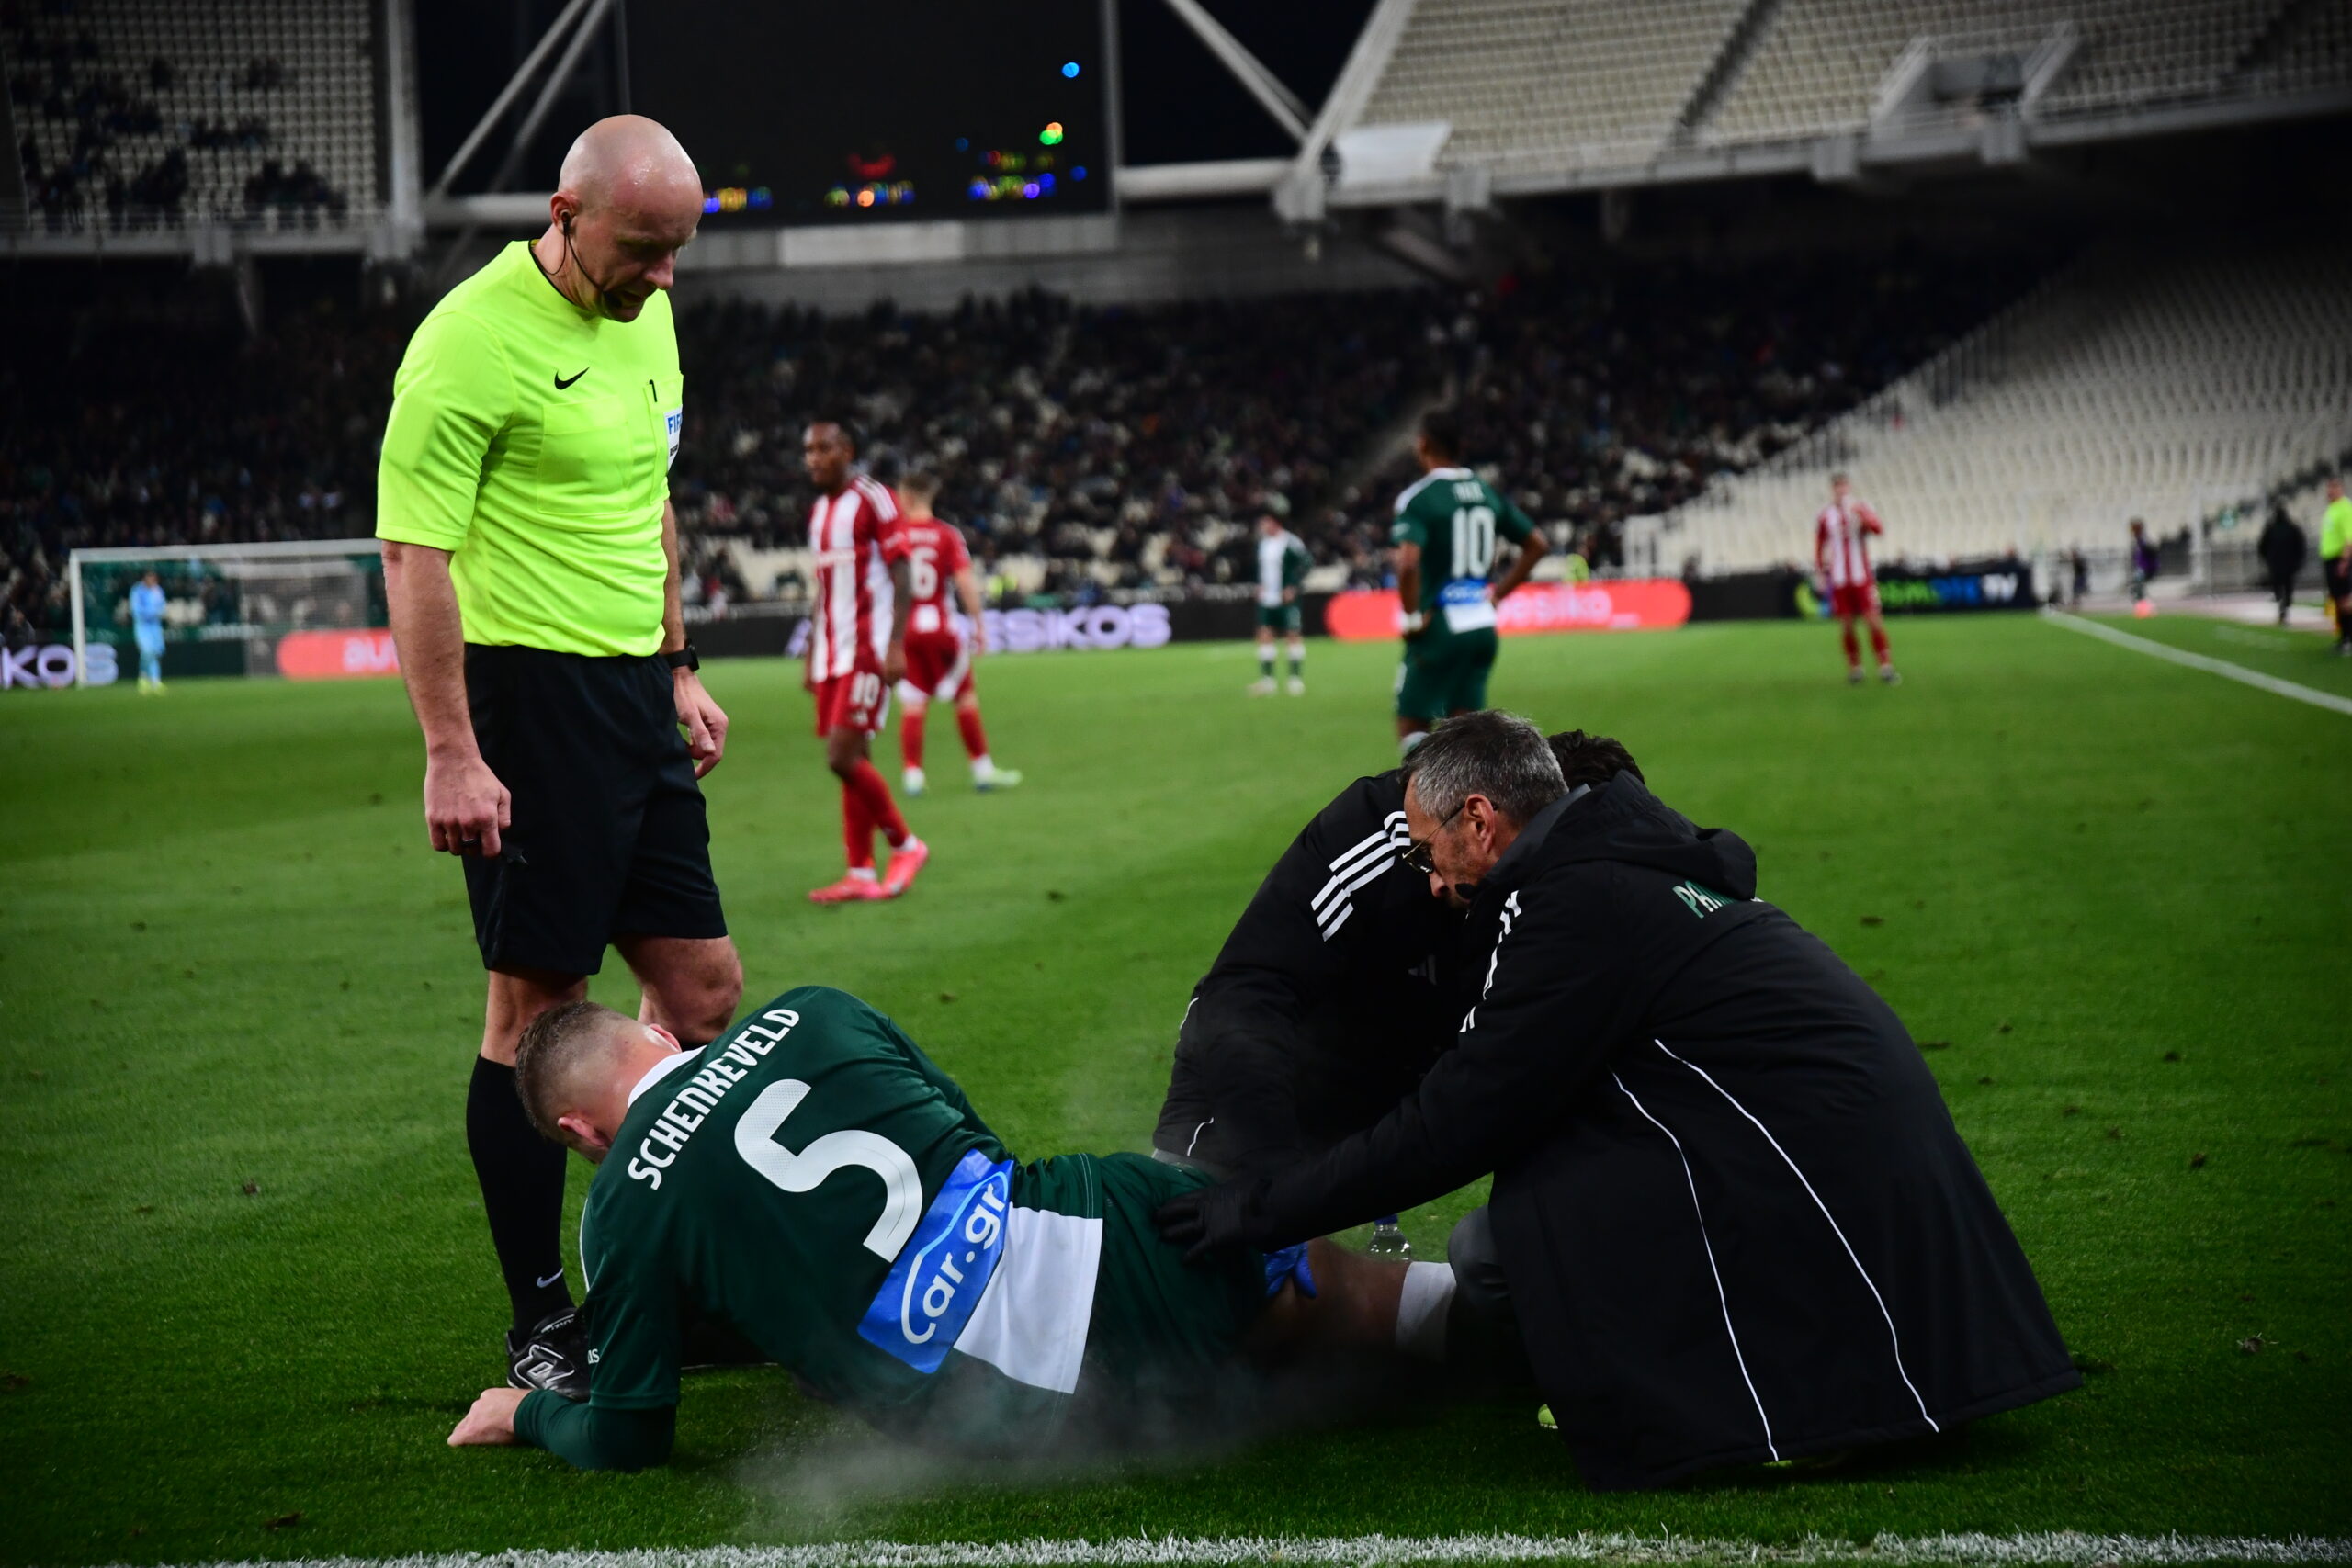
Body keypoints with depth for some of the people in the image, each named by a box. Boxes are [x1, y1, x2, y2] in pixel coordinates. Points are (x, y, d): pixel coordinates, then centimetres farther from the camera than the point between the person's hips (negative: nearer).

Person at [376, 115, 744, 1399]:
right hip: (528, 697, -8)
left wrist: (681, 671, 22)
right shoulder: (475, 339, -15)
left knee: (704, 991, 10)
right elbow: (412, 553, -17)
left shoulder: (647, 318, 10)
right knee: (538, 1006, -3)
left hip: (634, 695, 8)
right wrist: (450, 752, -21)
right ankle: (539, 1327, 6)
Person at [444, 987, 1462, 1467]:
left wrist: (529, 1412, 30)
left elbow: (625, 1444, 9)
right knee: (1301, 1293, 22)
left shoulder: (622, 1211, 2)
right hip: (1083, 1240, 3)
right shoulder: (805, 1017, 12)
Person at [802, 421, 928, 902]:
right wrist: (812, 656, 20)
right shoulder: (818, 511, 17)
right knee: (848, 759, 5)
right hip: (831, 653, 8)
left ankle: (906, 845, 2)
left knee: (843, 757, -14)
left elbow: (902, 575, -11)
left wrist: (896, 646, -19)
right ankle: (861, 873, 5)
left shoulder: (873, 500, -7)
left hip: (868, 648, -8)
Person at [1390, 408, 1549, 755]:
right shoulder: (1487, 493, 9)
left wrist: (1412, 618, -14)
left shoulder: (1418, 497, -12)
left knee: (1412, 728, 4)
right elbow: (1537, 545, 15)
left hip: (1439, 626, -6)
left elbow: (1408, 563, -27)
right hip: (1482, 624, 6)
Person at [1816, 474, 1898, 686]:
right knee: (1846, 625, 1)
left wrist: (1861, 514, -27)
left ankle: (1886, 667, -4)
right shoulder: (1825, 516, 6)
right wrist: (1821, 573, 8)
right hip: (1838, 579, 1)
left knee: (1874, 619, -9)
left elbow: (1879, 529, -13)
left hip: (1862, 576, -1)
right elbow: (1819, 547, 14)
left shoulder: (1861, 508, 3)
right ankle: (1854, 667, 13)